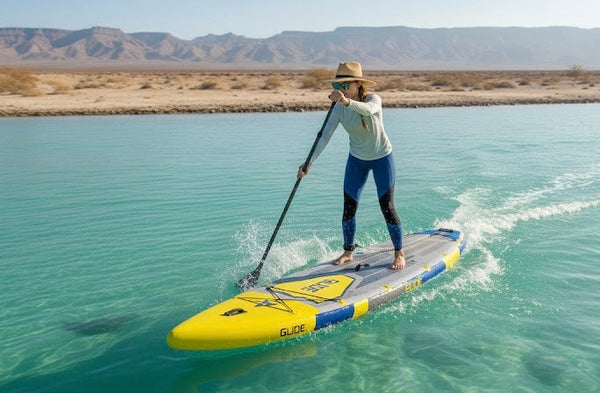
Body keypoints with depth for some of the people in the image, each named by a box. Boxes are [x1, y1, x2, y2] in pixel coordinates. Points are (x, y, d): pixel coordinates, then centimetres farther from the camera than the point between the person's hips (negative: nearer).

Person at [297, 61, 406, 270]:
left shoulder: (374, 99, -26)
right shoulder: (339, 108, -16)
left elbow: (368, 110, -51)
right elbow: (325, 136, -22)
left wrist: (347, 101, -70)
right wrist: (309, 163, -33)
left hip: (382, 158, -4)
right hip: (356, 160, 4)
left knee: (387, 208, -5)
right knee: (349, 208, 2)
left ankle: (399, 254, 13)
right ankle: (348, 252, 21)